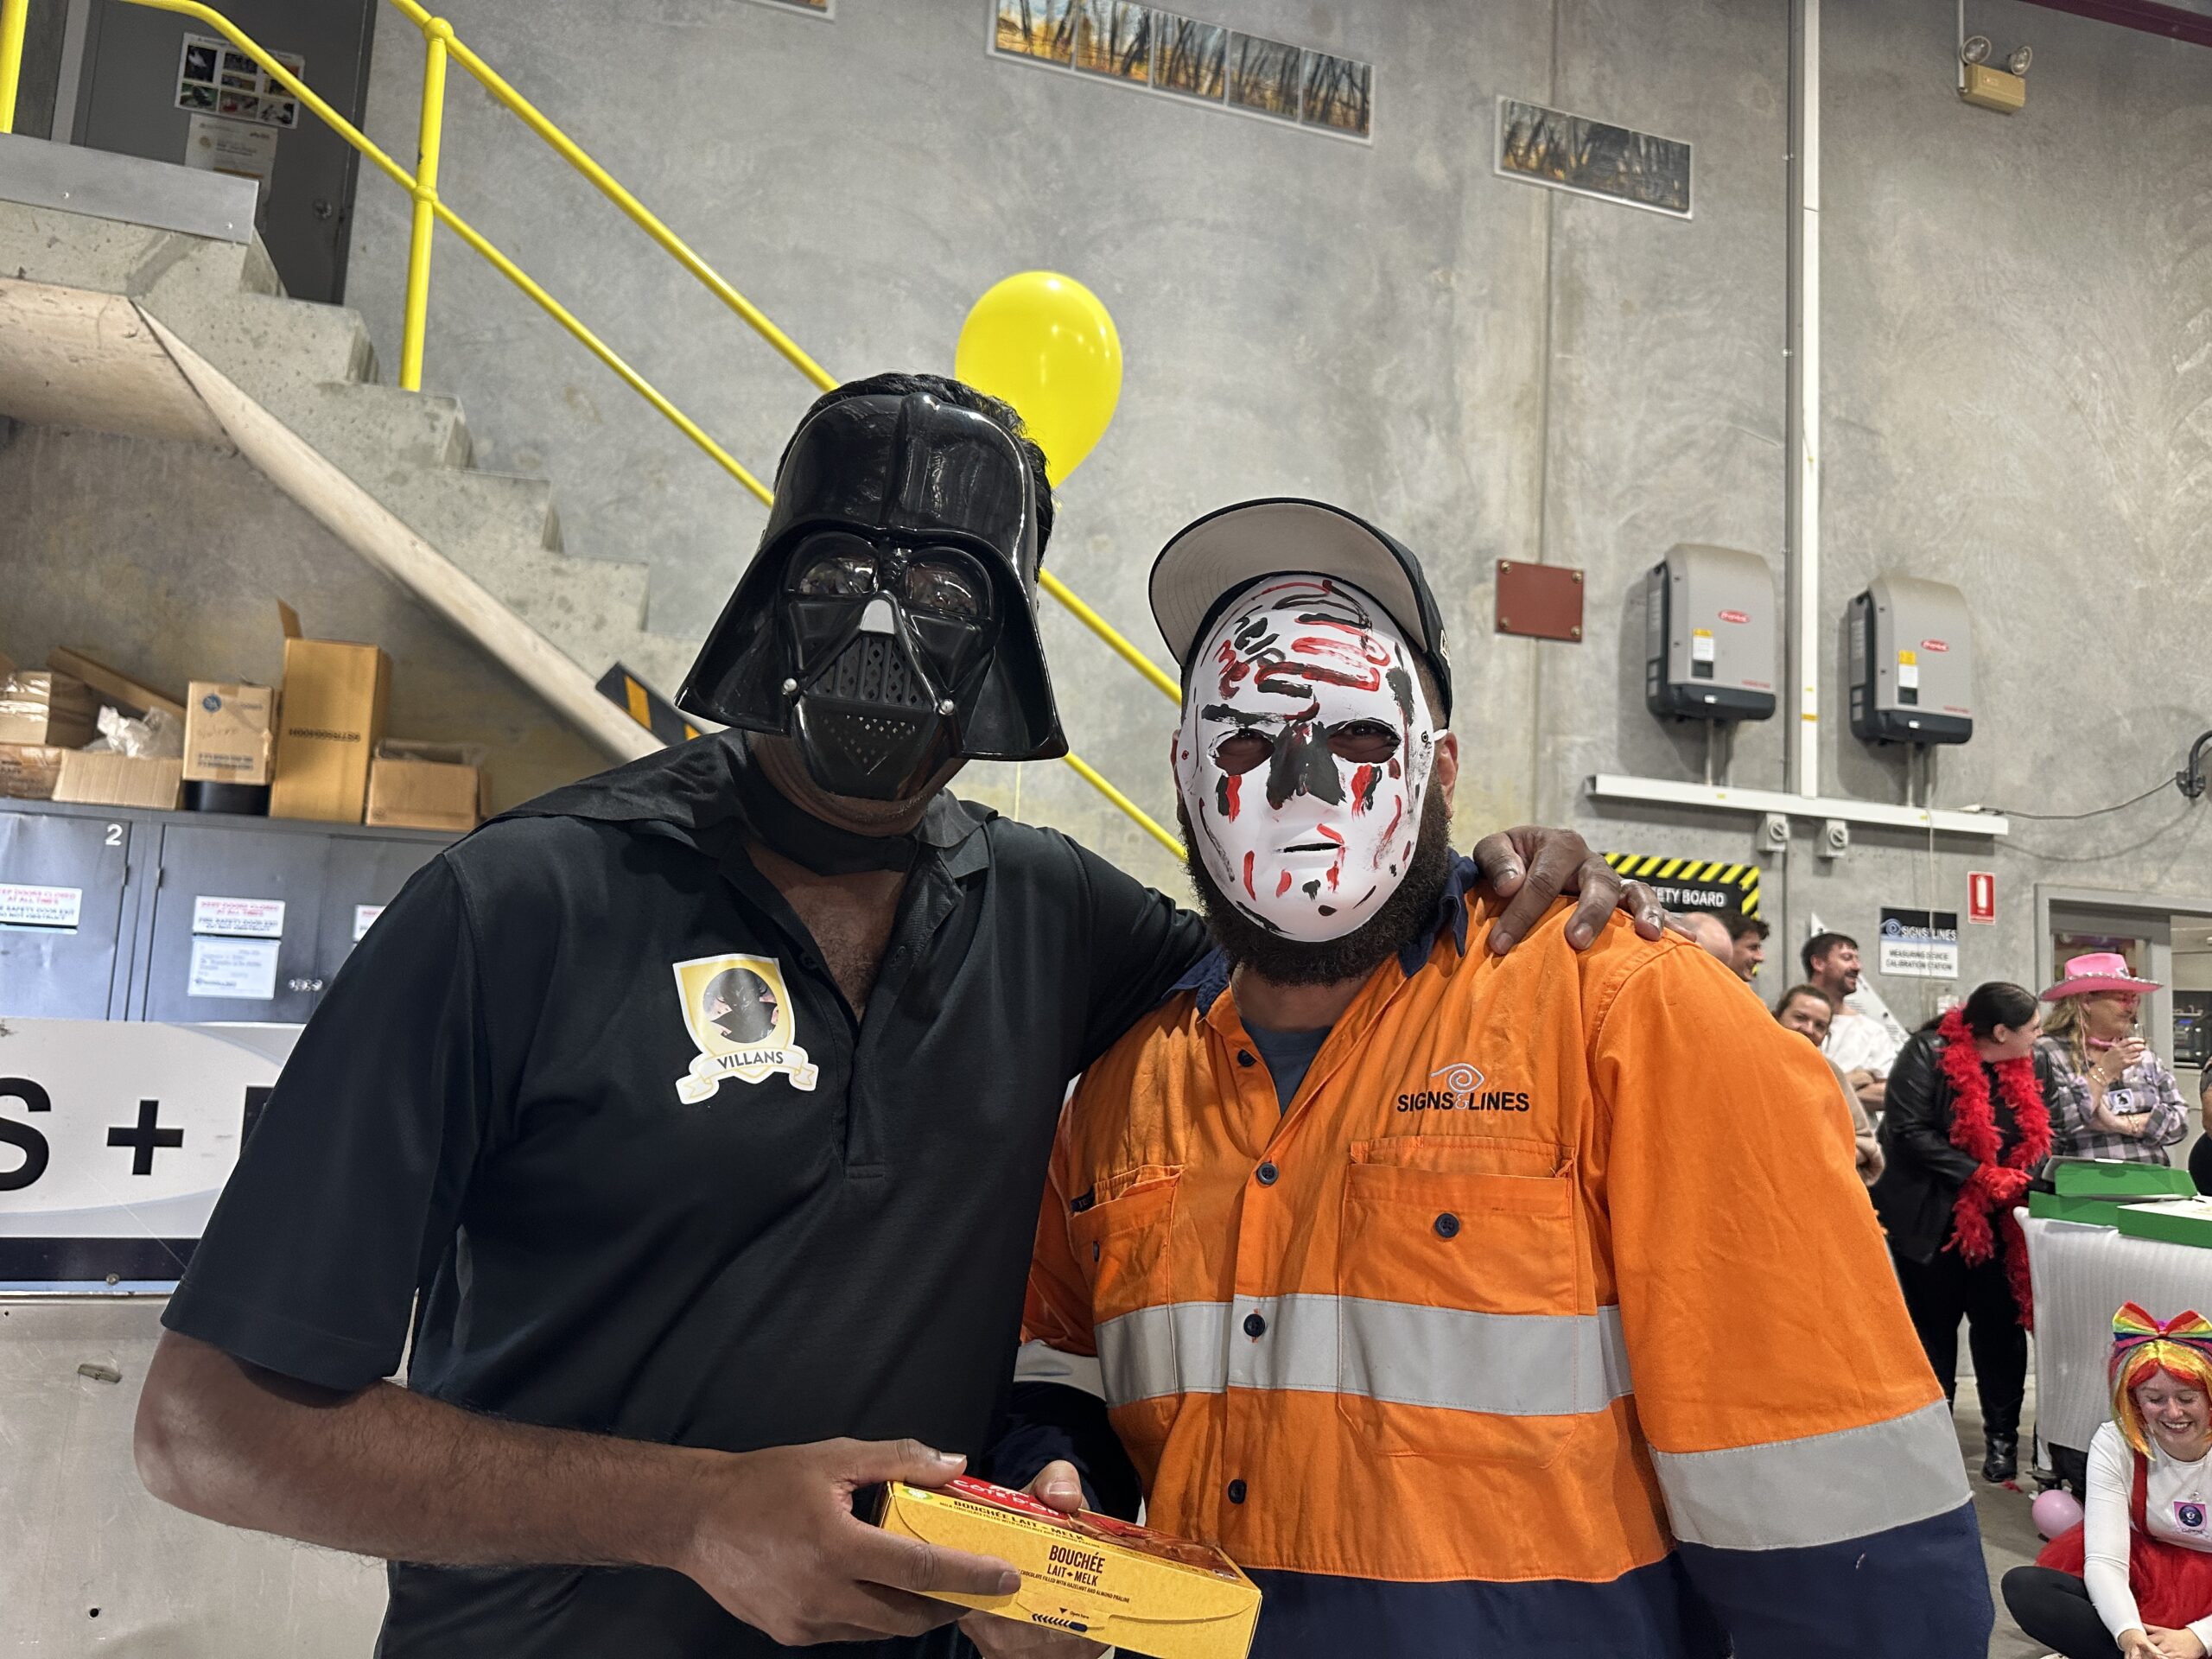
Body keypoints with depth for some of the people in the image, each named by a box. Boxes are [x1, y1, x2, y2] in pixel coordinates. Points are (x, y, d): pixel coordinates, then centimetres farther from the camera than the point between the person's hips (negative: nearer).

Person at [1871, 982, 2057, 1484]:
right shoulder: (1928, 1055, -16)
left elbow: (2041, 1136, 11)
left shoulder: (2031, 1066, 4)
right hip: (1932, 1216, -4)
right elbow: (1909, 1132, -21)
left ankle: (2002, 1437, 19)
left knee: (2000, 1324, 6)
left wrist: (2025, 1179, -9)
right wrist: (1980, 1176, -23)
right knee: (1934, 1326, 7)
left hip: (2001, 1221, 4)